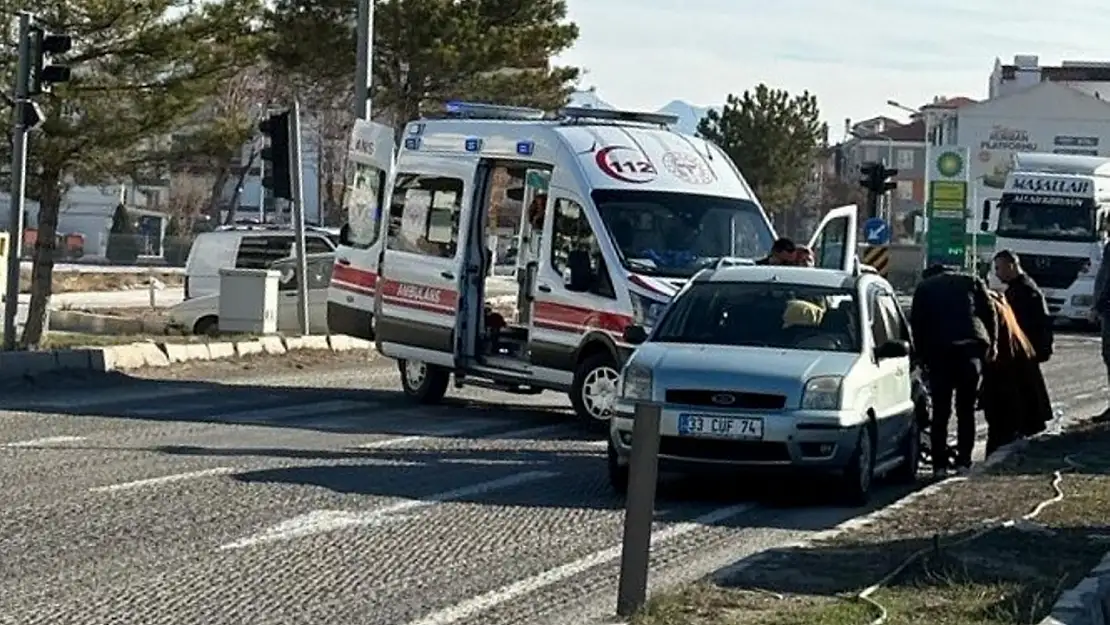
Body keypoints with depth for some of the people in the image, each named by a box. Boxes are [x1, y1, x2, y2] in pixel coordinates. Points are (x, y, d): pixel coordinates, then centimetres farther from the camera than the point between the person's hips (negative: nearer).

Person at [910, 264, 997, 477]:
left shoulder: (924, 287, 16)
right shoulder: (971, 282, 18)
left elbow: (916, 324, 10)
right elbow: (989, 314, 9)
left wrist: (921, 355, 15)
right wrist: (990, 344, 10)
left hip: (939, 350, -1)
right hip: (972, 347, 1)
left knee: (940, 411, 3)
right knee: (966, 409, 8)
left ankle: (940, 464, -1)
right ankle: (963, 461, 3)